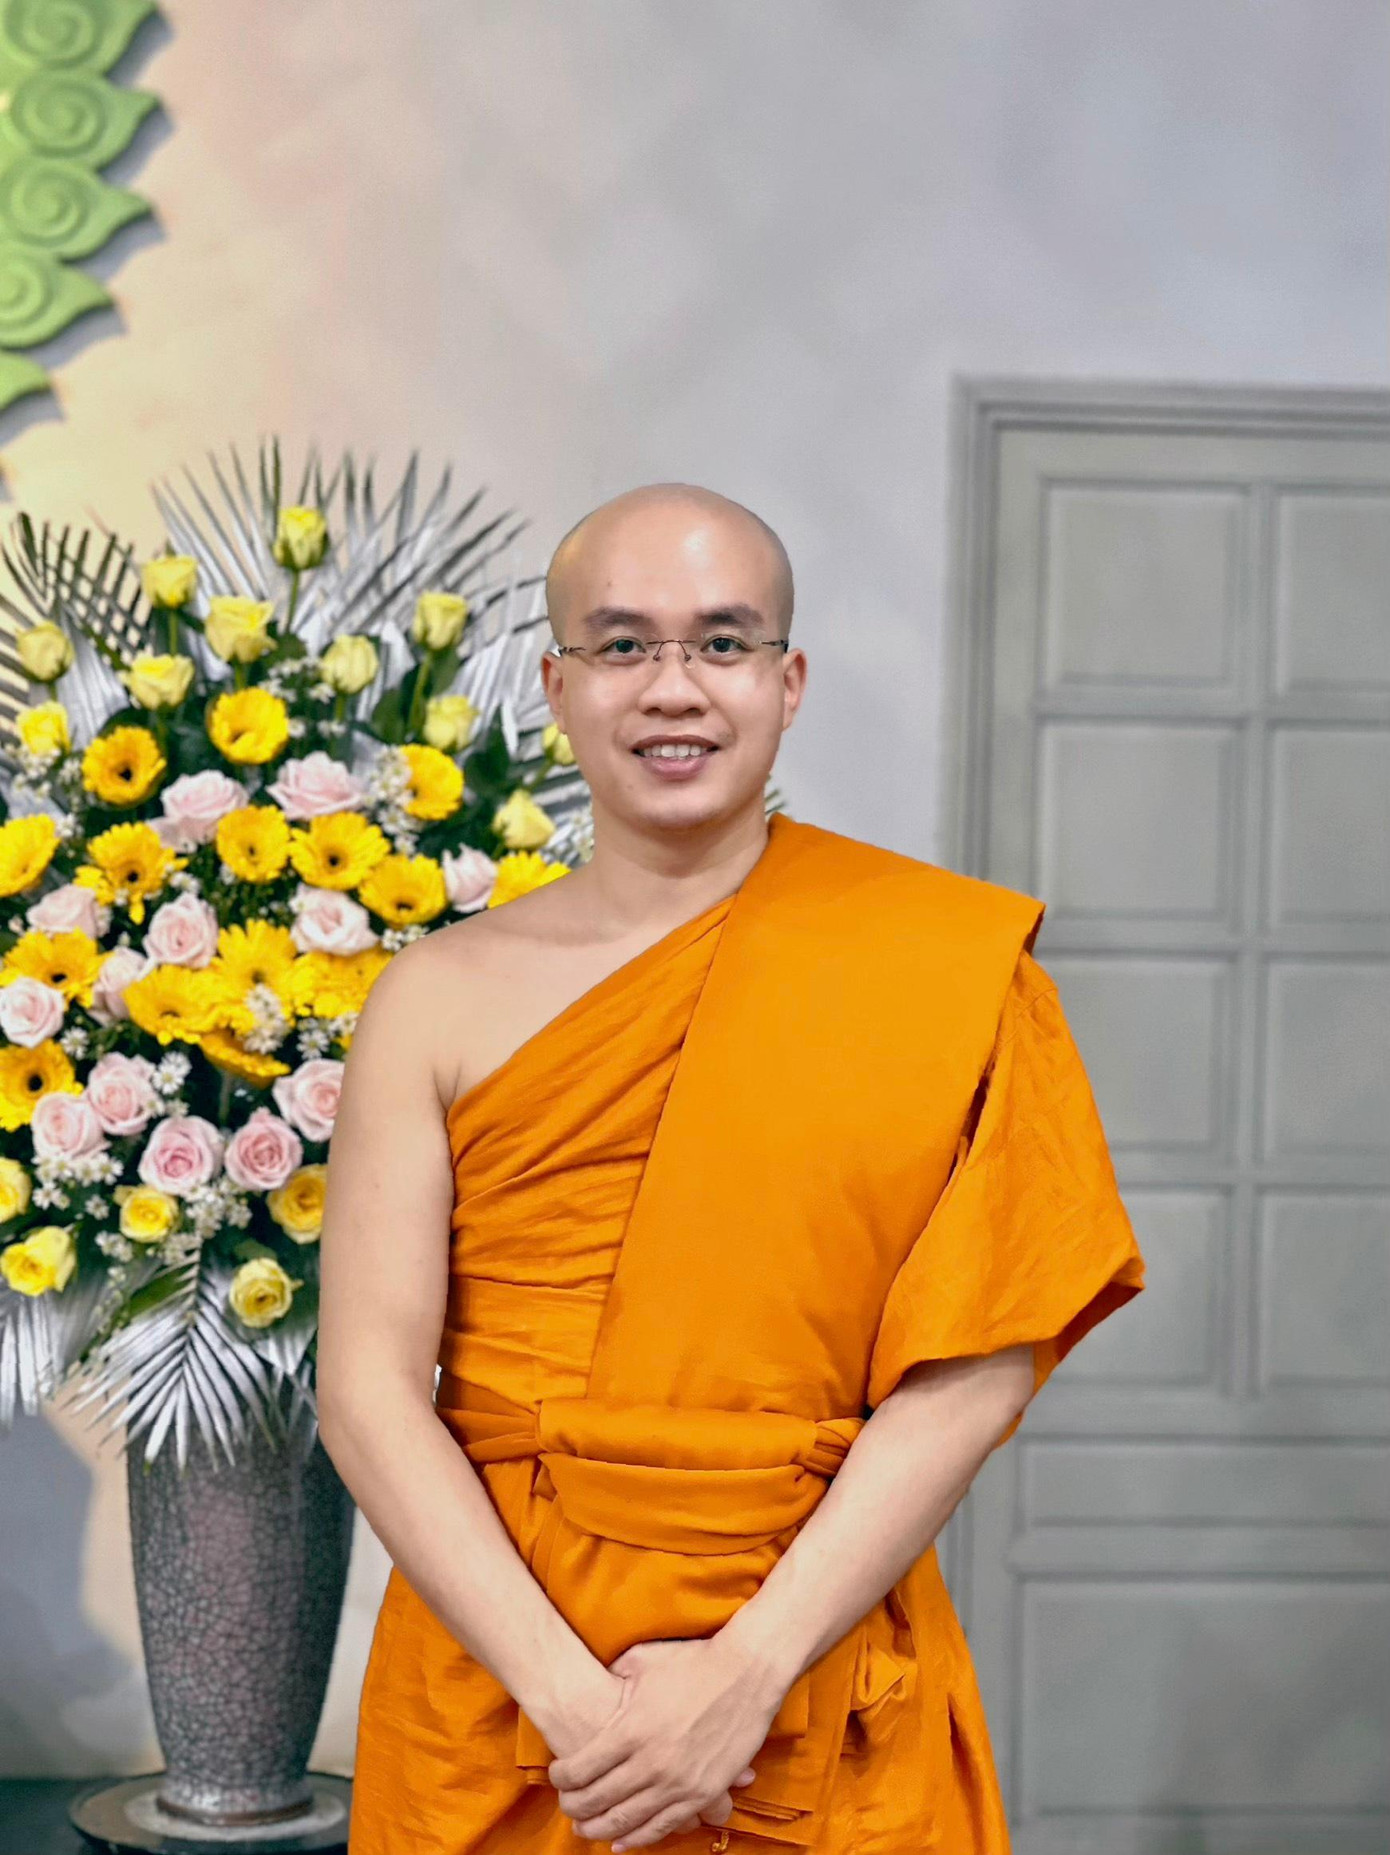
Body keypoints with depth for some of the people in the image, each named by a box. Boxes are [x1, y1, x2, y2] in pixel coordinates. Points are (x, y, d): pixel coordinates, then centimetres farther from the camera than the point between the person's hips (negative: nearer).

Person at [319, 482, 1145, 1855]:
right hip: (493, 1678, 1)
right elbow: (367, 1389, -6)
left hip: (816, 1678, -1)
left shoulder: (945, 970, -5)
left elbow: (976, 1366, -9)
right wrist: (569, 1691, -16)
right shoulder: (442, 998, -2)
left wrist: (749, 1674, -16)